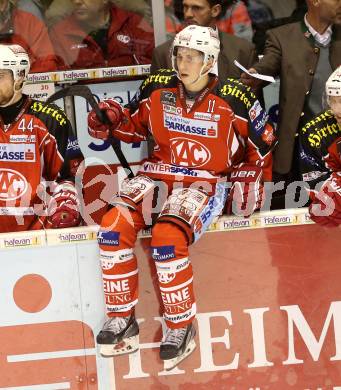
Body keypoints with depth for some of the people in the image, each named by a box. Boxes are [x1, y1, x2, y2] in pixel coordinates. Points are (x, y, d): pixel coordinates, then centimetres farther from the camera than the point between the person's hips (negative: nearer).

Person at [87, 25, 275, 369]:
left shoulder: (232, 100, -9)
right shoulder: (157, 89, 1)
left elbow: (260, 141, 5)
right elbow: (135, 125, 16)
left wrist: (250, 178, 0)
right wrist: (111, 121, -3)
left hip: (205, 183, -4)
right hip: (158, 175, 4)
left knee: (167, 239, -31)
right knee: (114, 226, -22)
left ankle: (181, 327, -13)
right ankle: (121, 320, -9)